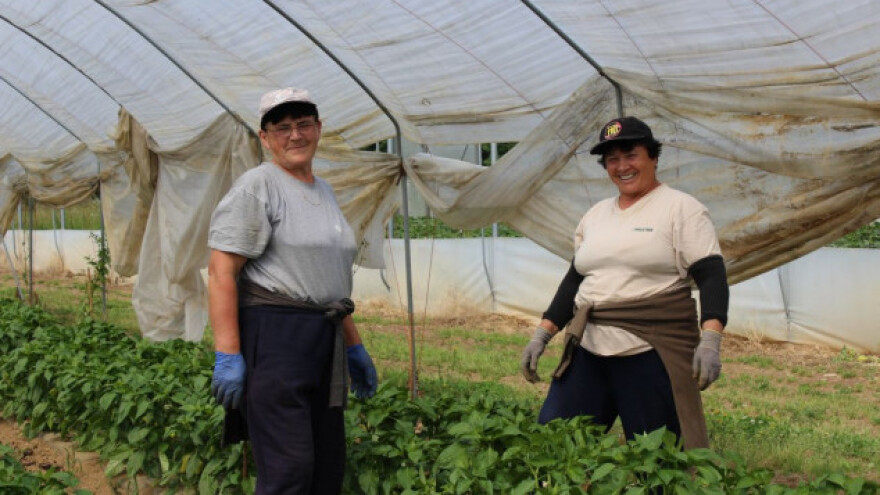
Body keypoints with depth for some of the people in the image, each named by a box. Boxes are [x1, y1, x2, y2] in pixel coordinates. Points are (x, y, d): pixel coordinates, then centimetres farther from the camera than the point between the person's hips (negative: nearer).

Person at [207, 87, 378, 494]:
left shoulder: (323, 190, 20)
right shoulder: (257, 185, -6)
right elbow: (221, 271, -14)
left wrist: (353, 346, 23)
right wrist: (227, 355, -21)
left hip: (323, 339, 8)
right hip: (273, 335, -8)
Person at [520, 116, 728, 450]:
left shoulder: (680, 208, -2)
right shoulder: (596, 214, 17)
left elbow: (711, 276, -9)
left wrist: (710, 340, -23)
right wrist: (542, 335, 12)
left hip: (652, 354, -6)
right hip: (588, 350, 6)